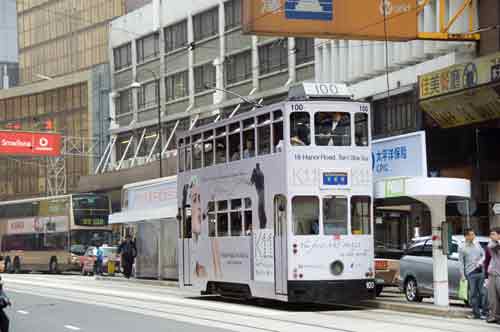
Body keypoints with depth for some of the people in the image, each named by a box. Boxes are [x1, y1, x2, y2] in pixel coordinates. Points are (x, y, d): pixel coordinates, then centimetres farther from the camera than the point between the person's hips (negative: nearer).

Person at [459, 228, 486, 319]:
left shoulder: (477, 244, 11)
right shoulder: (462, 248, -2)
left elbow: (483, 254, 16)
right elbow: (461, 262, -2)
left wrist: (480, 261, -4)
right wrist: (462, 275, -7)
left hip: (480, 271, 4)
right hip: (471, 273, -4)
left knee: (481, 292, 5)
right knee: (473, 293, -2)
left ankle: (481, 309, 12)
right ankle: (476, 313, 1)